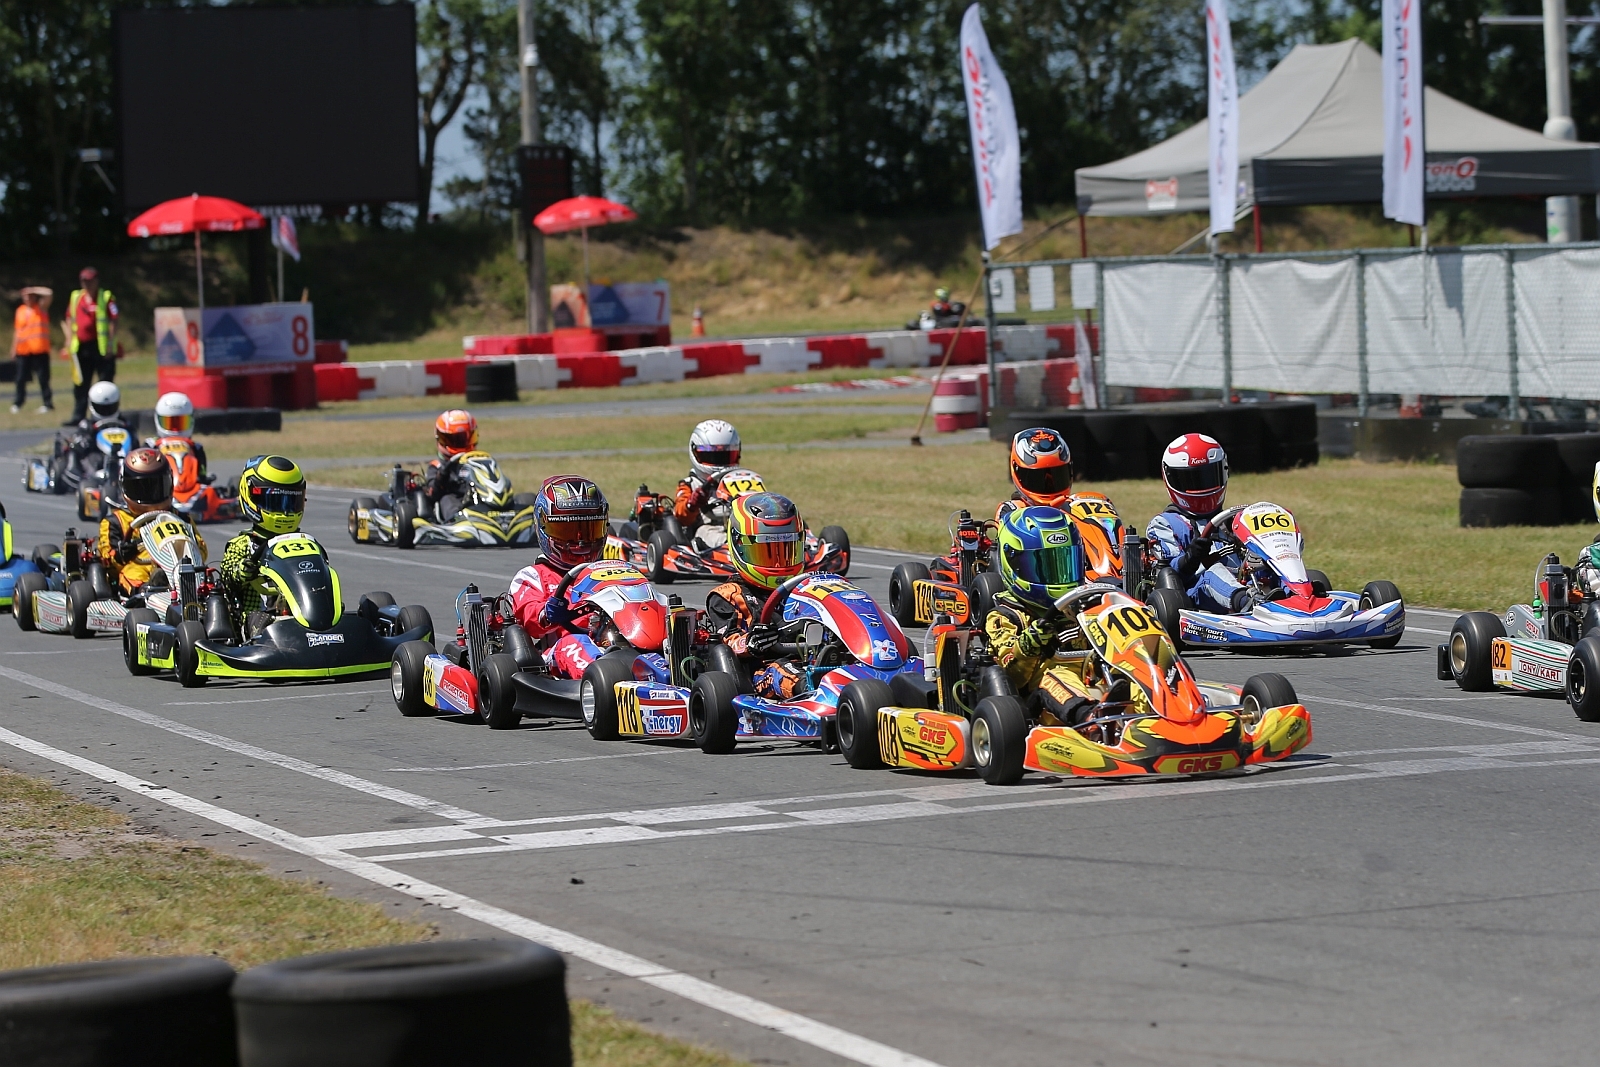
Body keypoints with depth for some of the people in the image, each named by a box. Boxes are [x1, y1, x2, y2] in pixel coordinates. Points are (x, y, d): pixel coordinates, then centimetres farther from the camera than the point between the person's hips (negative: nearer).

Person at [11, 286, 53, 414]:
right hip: (23, 350, 3)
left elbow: (48, 294, -16)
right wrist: (14, 348, 11)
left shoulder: (41, 308, 1)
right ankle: (18, 402, 16)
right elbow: (17, 330, 14)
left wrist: (33, 290, -16)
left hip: (40, 350, -3)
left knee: (43, 378, -3)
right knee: (21, 378, 6)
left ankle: (47, 403, 3)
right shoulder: (20, 311, 10)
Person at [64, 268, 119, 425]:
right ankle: (78, 416, 15)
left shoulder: (106, 298, -5)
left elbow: (113, 322, -8)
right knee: (80, 383, 9)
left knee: (105, 382, -1)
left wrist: (110, 343, -14)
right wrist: (69, 340, 9)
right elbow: (70, 319, 17)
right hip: (81, 346, 6)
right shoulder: (75, 297, 12)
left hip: (101, 346, -6)